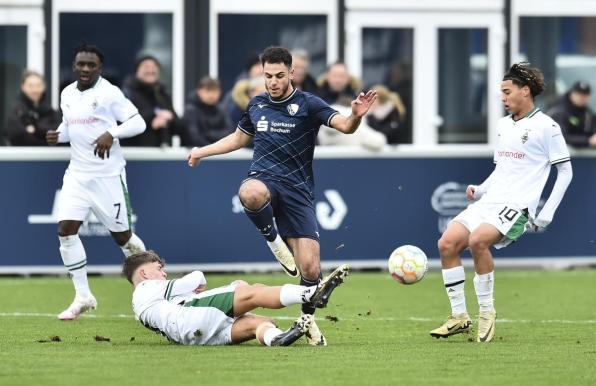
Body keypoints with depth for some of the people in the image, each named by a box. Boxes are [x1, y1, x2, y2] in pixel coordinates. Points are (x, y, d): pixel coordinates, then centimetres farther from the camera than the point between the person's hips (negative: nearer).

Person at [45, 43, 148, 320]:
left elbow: (138, 123, -11)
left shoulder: (109, 93, -9)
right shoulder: (67, 94, 10)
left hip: (107, 175, -5)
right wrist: (58, 135, 2)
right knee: (66, 229, -9)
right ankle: (83, 296, 0)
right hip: (77, 174, 5)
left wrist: (111, 134, -26)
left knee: (122, 235, 2)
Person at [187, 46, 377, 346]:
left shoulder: (307, 105, -2)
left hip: (298, 191, -2)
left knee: (310, 268, -9)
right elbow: (240, 137, 32)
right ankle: (273, 240, -11)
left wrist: (356, 116, -41)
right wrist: (203, 151, 34)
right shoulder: (256, 105, 12)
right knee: (251, 193, -41)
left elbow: (344, 126, -18)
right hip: (264, 178, 2)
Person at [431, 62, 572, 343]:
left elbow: (565, 172, -3)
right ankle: (460, 317, -1)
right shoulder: (503, 125, 18)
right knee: (447, 243, -10)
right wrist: (479, 190, 9)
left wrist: (546, 214, -9)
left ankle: (487, 312, -17)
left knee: (477, 240, -32)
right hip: (490, 201, 8)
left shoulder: (545, 126, -4)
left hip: (518, 204, -8)